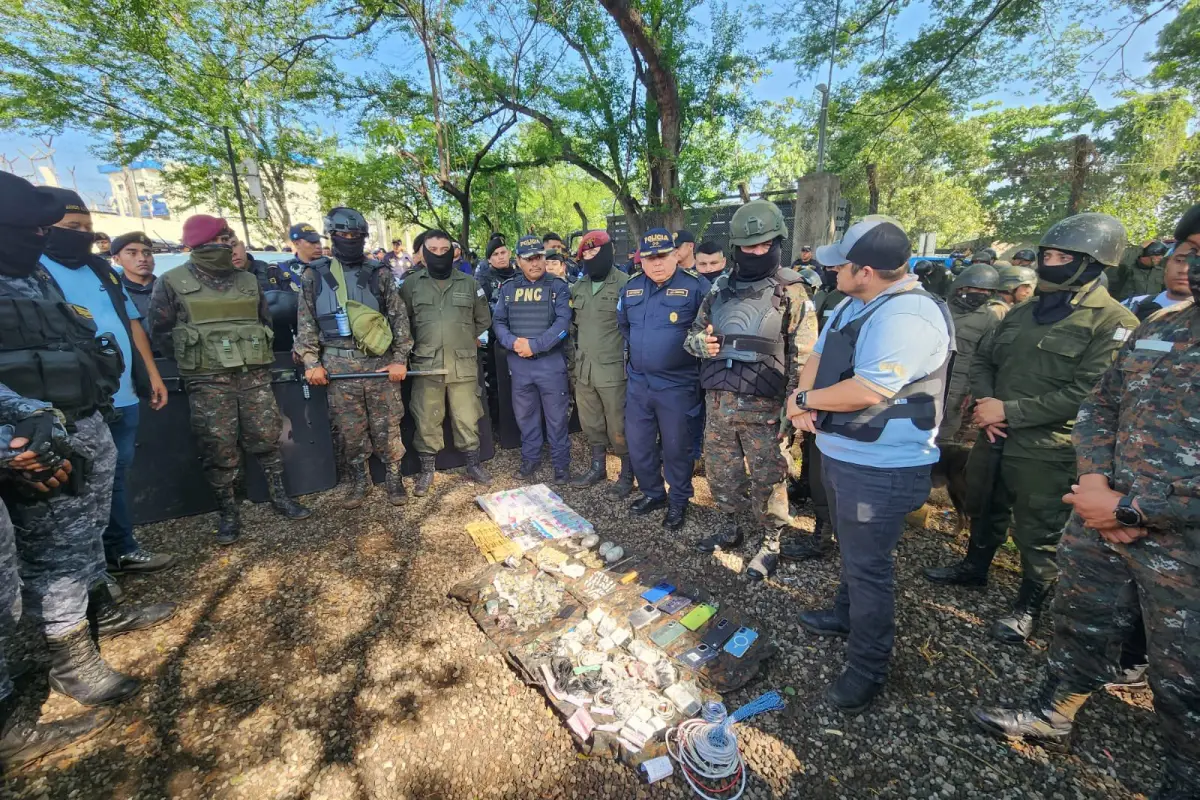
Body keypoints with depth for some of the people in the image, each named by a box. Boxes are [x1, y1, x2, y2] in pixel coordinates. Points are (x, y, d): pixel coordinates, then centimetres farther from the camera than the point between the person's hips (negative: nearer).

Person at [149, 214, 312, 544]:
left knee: (267, 437, 6)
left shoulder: (248, 281, 11)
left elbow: (266, 322, 18)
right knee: (219, 449, 2)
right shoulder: (172, 283, 1)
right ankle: (228, 513, 15)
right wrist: (196, 362, 0)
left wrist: (255, 359, 10)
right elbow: (161, 331, 5)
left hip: (254, 376, 3)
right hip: (208, 382, -2)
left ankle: (279, 496, 20)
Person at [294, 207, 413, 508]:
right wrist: (311, 362, -1)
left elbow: (399, 318, 2)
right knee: (349, 429, 9)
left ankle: (394, 477, 21)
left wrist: (400, 359, -6)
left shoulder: (379, 273, 4)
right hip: (338, 365, 1)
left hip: (380, 362, -1)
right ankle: (358, 480, 26)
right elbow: (306, 323, 8)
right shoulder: (314, 275, 7)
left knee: (387, 426, 5)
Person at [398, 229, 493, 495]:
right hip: (426, 365, 0)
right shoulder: (411, 284, 5)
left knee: (467, 418, 7)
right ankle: (427, 470, 22)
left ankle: (473, 464, 23)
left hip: (464, 364, 0)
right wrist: (419, 344, 10)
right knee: (426, 420, 7)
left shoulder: (469, 283, 7)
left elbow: (483, 320, 16)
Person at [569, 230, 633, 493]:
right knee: (590, 423, 16)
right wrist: (576, 354, 18)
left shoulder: (625, 284, -8)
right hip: (584, 368, 6)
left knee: (618, 425, 2)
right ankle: (598, 467, 34)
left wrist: (629, 360, -9)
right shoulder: (578, 287, 11)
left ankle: (627, 474, 19)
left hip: (613, 369, -6)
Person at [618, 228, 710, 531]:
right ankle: (652, 493, 36)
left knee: (676, 447, 8)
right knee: (638, 444, 15)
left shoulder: (696, 287, -11)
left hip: (677, 386, -5)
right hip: (638, 382, 6)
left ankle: (679, 501, 29)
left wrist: (695, 347, -8)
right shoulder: (631, 288, 7)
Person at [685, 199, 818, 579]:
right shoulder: (720, 288, 9)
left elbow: (803, 358, -7)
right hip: (718, 402, 5)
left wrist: (791, 411, -14)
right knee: (720, 472, 16)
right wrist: (700, 342, -8)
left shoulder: (792, 292, -4)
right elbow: (693, 334, 17)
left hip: (764, 406, -5)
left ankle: (770, 543, 26)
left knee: (767, 478, 6)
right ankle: (730, 528, 38)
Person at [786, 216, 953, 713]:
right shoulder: (857, 303, 7)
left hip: (880, 469, -10)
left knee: (868, 566, 5)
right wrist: (805, 402, -10)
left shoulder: (908, 316, -25)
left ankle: (867, 670, 25)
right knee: (852, 549, 27)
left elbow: (868, 391, -31)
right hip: (841, 452, 10)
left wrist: (804, 400, -17)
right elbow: (819, 355, 9)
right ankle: (846, 615, 50)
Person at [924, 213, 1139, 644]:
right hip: (995, 436, 6)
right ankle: (975, 567, 44)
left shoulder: (1112, 322, -11)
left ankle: (1030, 603, 30)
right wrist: (985, 403, -8)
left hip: (1046, 448, -6)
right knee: (984, 508, 22)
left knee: (1038, 530, 9)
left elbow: (1088, 394, -19)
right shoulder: (1023, 311, 9)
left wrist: (1010, 411, -21)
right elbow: (982, 359, 11)